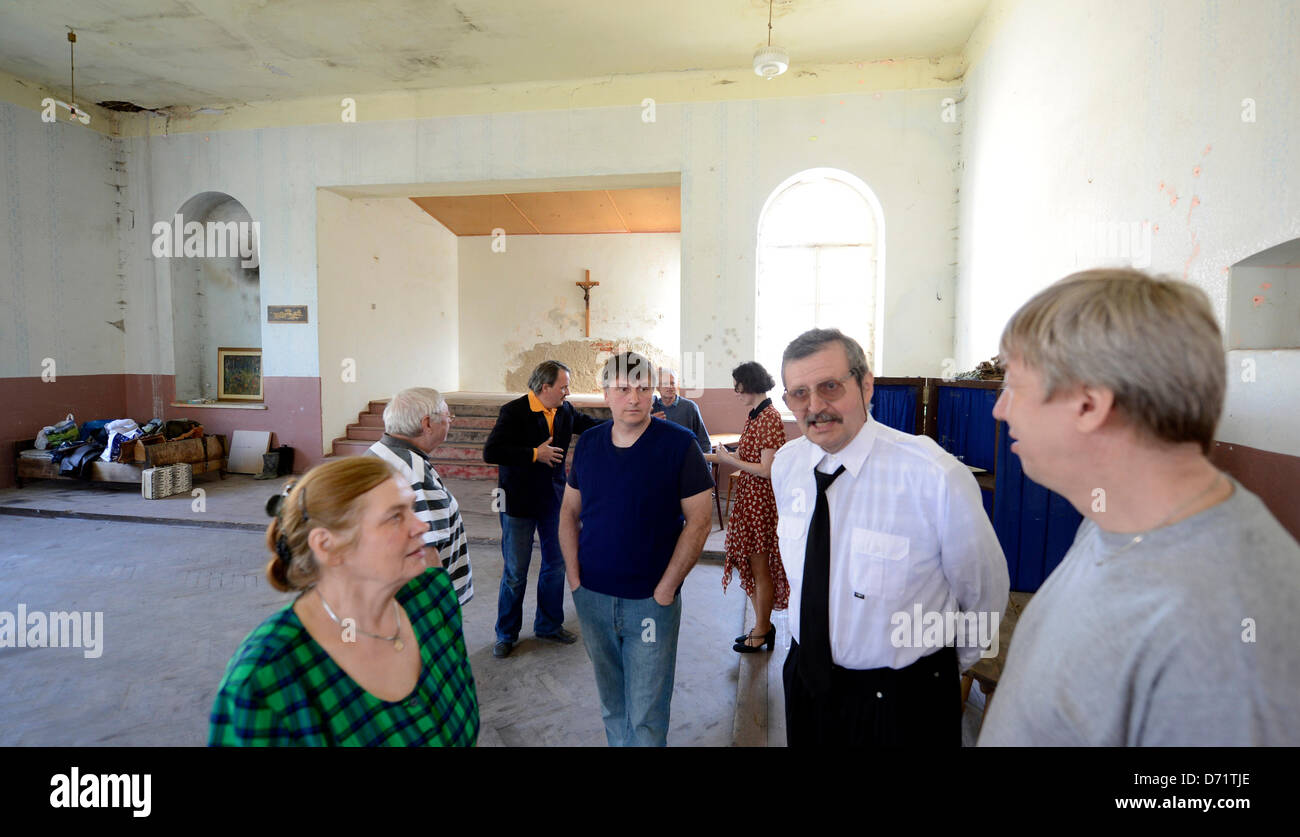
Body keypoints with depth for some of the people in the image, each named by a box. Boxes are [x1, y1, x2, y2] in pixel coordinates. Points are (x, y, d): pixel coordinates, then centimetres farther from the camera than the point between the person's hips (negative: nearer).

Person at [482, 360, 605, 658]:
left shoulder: (565, 411, 1)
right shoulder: (514, 412, -16)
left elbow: (591, 424, 16)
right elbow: (490, 452, -23)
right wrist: (535, 454, -24)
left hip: (554, 500, 6)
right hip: (519, 502, -6)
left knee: (556, 565, 15)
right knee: (515, 574, 5)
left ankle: (549, 625, 34)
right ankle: (506, 634, 24)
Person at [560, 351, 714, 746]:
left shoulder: (679, 444, -11)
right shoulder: (588, 443, 2)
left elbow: (699, 520, -11)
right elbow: (569, 511, 9)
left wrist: (666, 588, -13)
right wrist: (574, 576, 1)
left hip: (651, 602, -4)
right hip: (592, 596, 4)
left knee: (647, 713, 7)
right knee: (611, 700, 21)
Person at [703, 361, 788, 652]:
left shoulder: (770, 418, -19)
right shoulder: (755, 415, 10)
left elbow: (766, 469, -22)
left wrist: (727, 459, -14)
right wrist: (705, 456, 12)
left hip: (760, 500, -10)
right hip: (748, 497, 10)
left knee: (760, 568, 4)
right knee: (751, 565, 17)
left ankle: (762, 631, 20)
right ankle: (763, 626, 30)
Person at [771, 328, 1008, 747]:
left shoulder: (937, 476, -24)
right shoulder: (785, 464, -7)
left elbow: (984, 592, -8)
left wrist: (949, 666, 6)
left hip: (904, 704, -4)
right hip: (806, 678, 4)